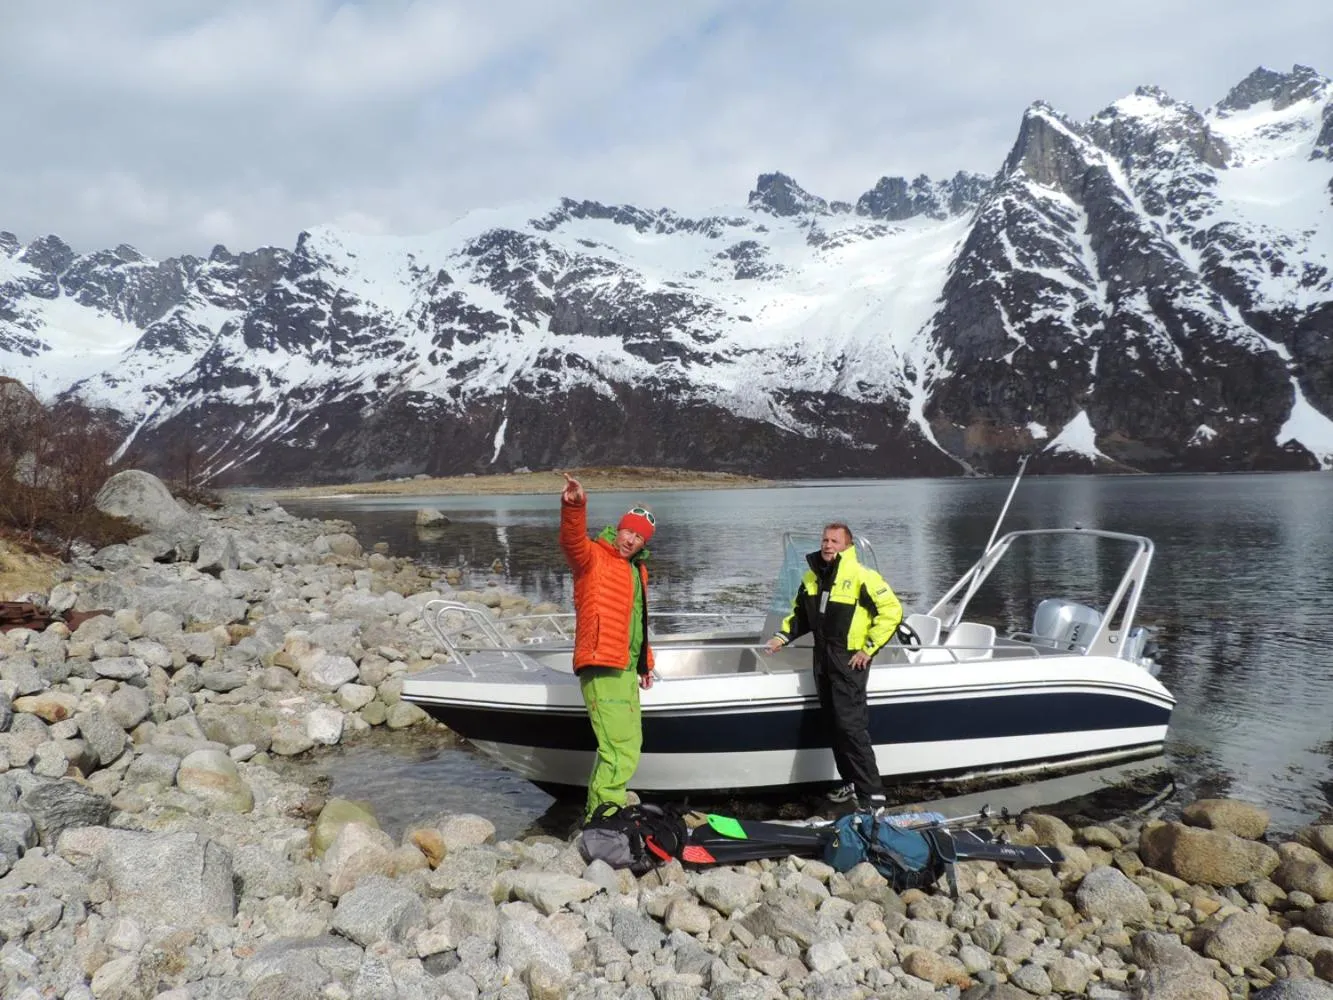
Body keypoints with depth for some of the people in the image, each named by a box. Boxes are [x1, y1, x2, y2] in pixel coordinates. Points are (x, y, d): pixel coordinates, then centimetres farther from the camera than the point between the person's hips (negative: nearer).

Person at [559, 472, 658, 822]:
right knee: (621, 750, -15)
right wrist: (574, 507, -46)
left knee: (628, 744, 16)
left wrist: (645, 662, 29)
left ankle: (599, 811, 27)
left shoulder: (637, 569, 19)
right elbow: (573, 542, -27)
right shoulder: (594, 557, -4)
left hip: (626, 669, 9)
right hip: (603, 668, -9)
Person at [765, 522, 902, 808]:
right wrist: (783, 636, 7)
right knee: (834, 725, 12)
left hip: (850, 660, -8)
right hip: (822, 658, 8)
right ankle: (851, 784, 24)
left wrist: (868, 648, -13)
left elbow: (891, 611, -11)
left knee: (850, 725, -13)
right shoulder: (811, 577, 11)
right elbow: (800, 614, 23)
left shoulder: (862, 576, -11)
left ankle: (872, 794, -10)